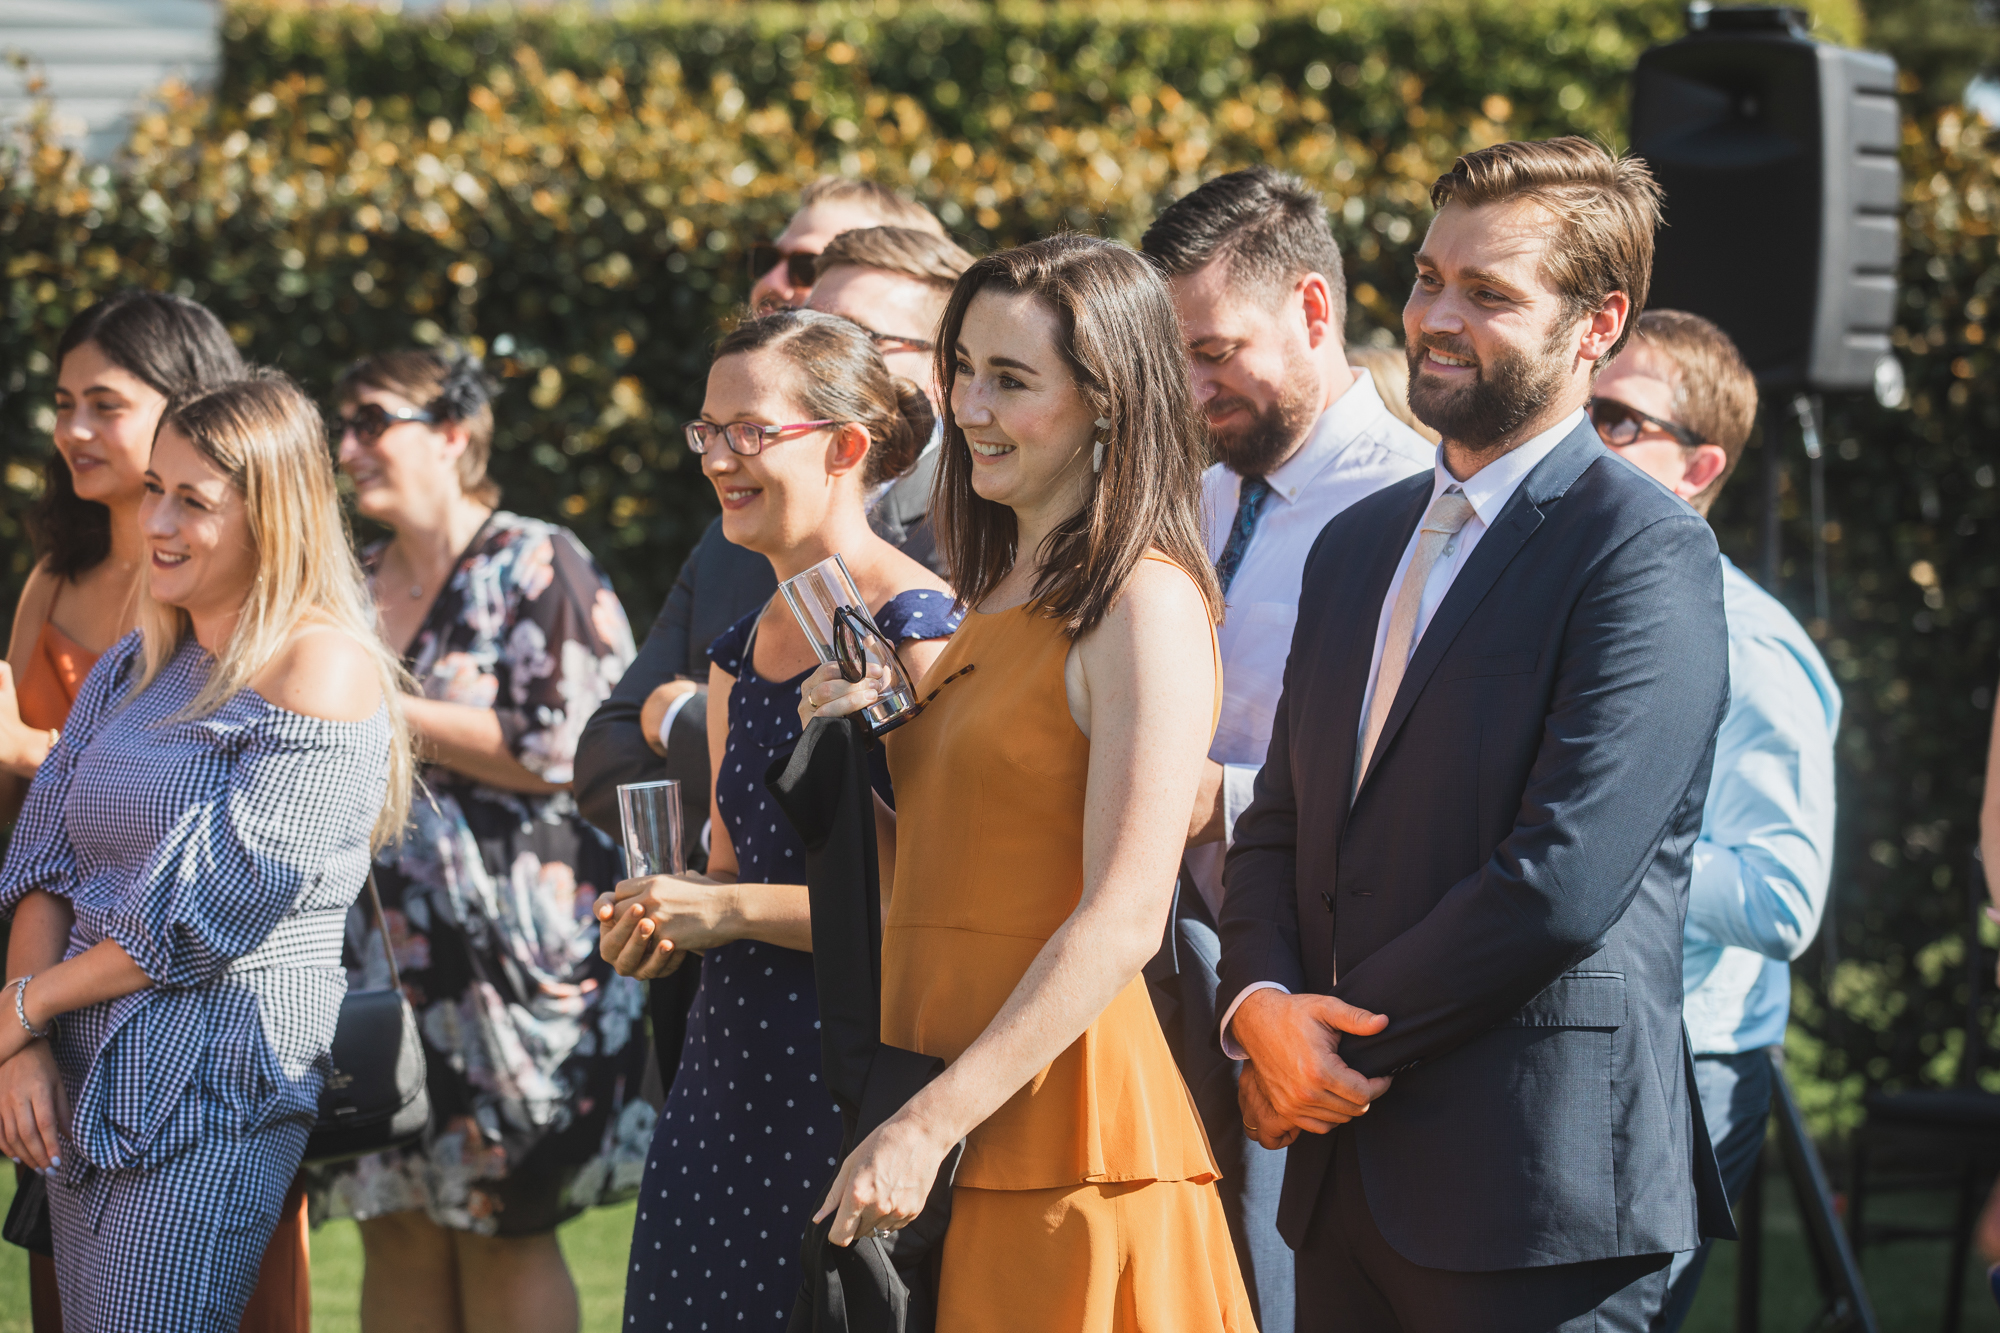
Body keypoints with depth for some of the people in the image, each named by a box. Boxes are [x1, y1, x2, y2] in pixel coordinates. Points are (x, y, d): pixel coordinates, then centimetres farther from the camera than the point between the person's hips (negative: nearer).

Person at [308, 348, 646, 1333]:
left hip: (507, 951, -6)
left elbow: (557, 752, -14)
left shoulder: (537, 568, -3)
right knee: (395, 1229, 4)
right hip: (377, 949, 6)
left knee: (502, 1230, -4)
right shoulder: (353, 585, 16)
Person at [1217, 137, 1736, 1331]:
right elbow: (1280, 820, 16)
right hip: (1348, 1180, 7)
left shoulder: (1646, 552, -10)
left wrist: (1342, 1039, -10)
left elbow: (1561, 883, -18)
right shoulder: (1361, 542, 17)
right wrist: (1260, 1003, -4)